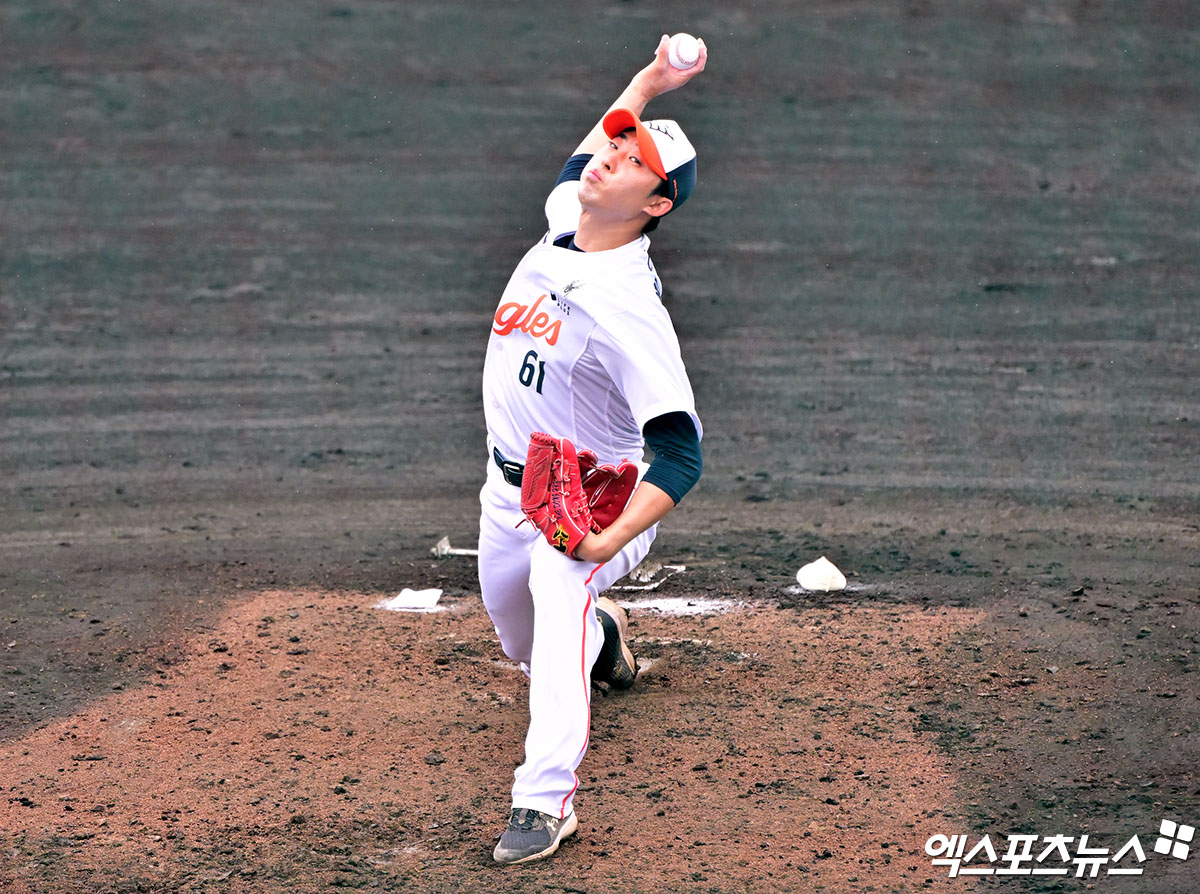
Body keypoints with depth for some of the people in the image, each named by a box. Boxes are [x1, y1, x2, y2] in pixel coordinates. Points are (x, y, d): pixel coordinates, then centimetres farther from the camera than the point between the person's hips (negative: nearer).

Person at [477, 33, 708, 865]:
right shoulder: (564, 219, -5)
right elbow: (587, 154, 22)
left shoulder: (630, 308, -28)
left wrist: (610, 541, -39)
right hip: (509, 489, 8)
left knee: (560, 605, -36)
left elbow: (681, 452, -31)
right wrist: (649, 83, 16)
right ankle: (603, 638, 56)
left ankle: (546, 801, -40)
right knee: (522, 643, 23)